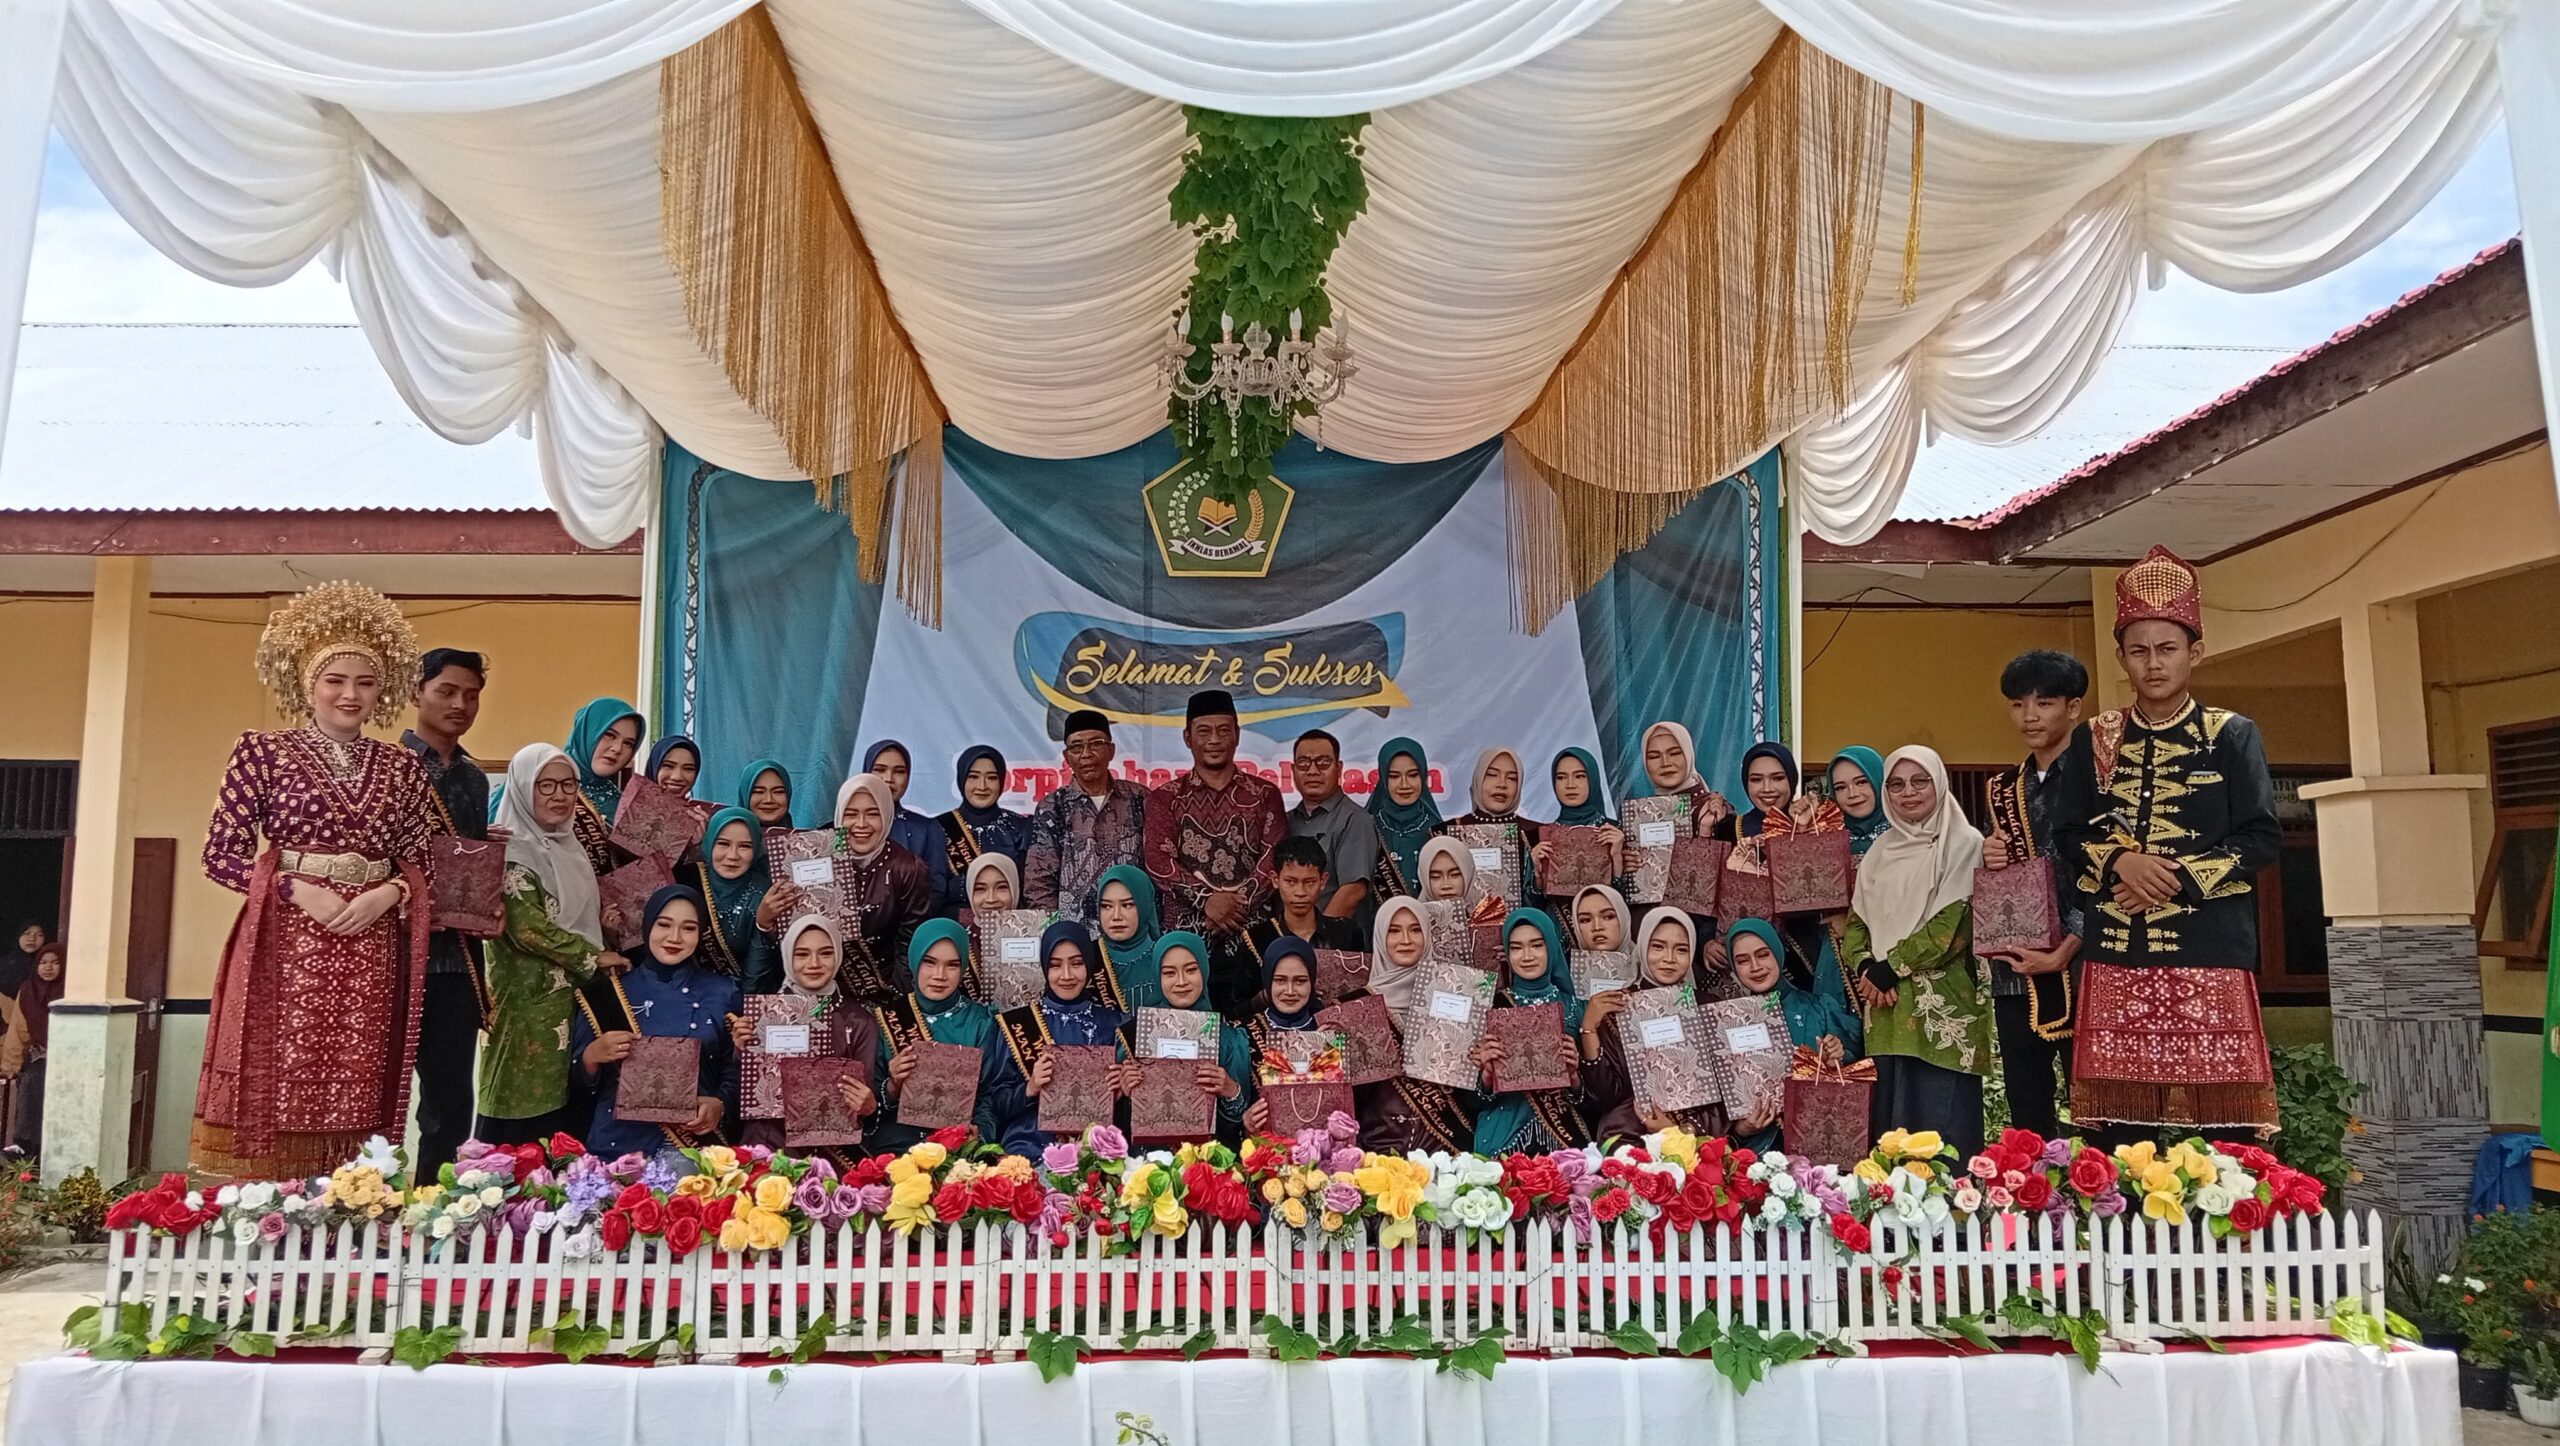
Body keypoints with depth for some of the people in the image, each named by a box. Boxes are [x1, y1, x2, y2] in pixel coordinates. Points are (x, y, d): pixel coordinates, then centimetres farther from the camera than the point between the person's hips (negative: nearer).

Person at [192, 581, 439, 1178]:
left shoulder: (403, 768, 10)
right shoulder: (263, 753, 3)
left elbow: (420, 863, 13)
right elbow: (219, 855, 2)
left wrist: (387, 894, -8)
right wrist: (297, 889, -12)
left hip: (372, 956, 2)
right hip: (285, 949, -2)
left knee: (356, 1106, 2)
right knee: (276, 1097, -4)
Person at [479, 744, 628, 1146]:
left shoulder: (569, 850, 16)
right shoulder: (512, 853, -10)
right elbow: (528, 929, -18)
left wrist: (604, 921, 9)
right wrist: (594, 956, -9)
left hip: (572, 1005, 8)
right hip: (528, 1010, -8)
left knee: (568, 1126, 7)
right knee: (525, 1136, -6)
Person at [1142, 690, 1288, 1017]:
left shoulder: (1263, 794, 11)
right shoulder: (1165, 798, 10)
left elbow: (1275, 857, 1)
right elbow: (1158, 861, -2)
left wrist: (1238, 902, -13)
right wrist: (1206, 899, -15)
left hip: (1249, 933, 0)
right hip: (1185, 932, 0)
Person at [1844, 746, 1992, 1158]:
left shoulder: (1965, 845, -1)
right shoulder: (1881, 852, 17)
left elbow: (1951, 926, -10)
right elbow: (1855, 922, 14)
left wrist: (1891, 969, -9)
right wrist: (1867, 969, -5)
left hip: (1942, 1009, -5)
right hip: (1886, 1007, 5)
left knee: (1942, 1126, -5)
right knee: (1889, 1120, 6)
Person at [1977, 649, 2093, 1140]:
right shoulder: (2005, 790, 15)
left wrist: (2064, 952, -16)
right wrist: (1989, 858, -1)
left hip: (2080, 967, -6)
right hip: (2015, 973, 6)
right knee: (2027, 1117, 9)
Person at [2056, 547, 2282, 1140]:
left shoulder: (2232, 735, 4)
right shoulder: (2093, 739, 10)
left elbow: (2262, 839, -2)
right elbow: (2070, 836, 9)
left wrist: (2179, 879, -12)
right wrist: (2120, 862, -10)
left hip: (2210, 951, -2)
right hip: (2117, 953, 2)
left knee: (2215, 1115, -2)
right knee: (2124, 1115, 3)